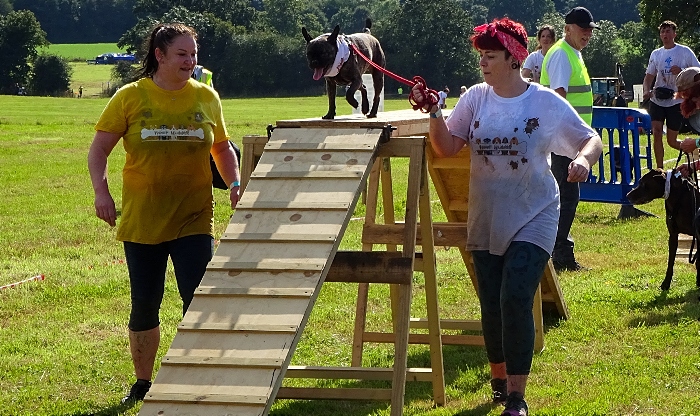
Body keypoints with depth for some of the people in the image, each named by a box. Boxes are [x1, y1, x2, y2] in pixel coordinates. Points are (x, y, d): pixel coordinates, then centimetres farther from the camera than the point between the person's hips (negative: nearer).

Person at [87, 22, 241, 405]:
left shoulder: (206, 97, 4)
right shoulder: (130, 98, -2)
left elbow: (222, 148, 16)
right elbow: (98, 149, 1)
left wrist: (234, 183, 0)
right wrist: (101, 192, -13)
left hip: (194, 219, 0)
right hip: (141, 221, 0)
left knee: (199, 301, -9)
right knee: (144, 305, 10)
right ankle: (142, 382, 27)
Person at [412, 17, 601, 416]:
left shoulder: (546, 102, -8)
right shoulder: (476, 98, 0)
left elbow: (592, 139, -3)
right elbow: (447, 147, -6)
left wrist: (584, 158, -25)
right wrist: (433, 112, -21)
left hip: (532, 219, -4)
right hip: (485, 221, 4)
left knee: (516, 300, -16)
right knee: (492, 305, 11)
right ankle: (500, 380, 35)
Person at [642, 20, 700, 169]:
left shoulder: (685, 52, -1)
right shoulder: (656, 54, 11)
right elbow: (649, 76, 15)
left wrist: (681, 72, -19)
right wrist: (646, 91, -6)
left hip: (676, 102, -3)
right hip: (657, 101, 3)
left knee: (672, 141, 0)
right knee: (656, 133, -13)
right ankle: (659, 169, -6)